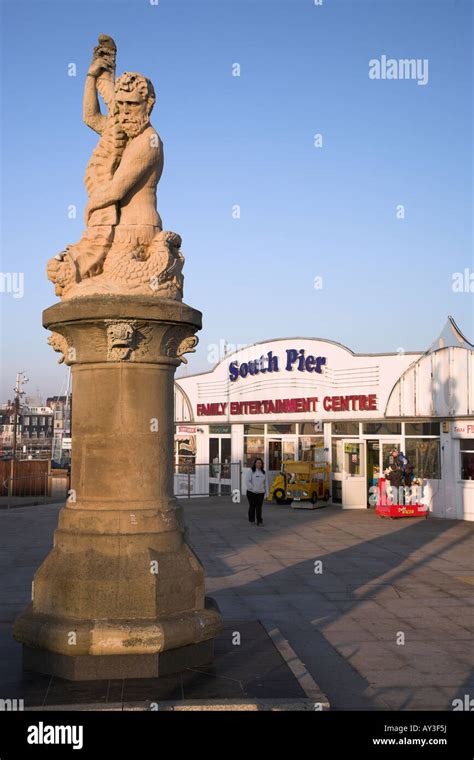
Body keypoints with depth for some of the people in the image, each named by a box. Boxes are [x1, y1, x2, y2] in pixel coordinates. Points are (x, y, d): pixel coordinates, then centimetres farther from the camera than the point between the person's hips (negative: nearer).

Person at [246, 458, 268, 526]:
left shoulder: (263, 472, 11)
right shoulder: (251, 471, -4)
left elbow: (265, 483, 15)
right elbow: (248, 481, -9)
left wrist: (266, 491, 10)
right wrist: (252, 488, -17)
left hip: (260, 493, 3)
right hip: (251, 492, -3)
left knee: (259, 507, -2)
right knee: (252, 506, 8)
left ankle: (259, 521, -2)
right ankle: (251, 520, 22)